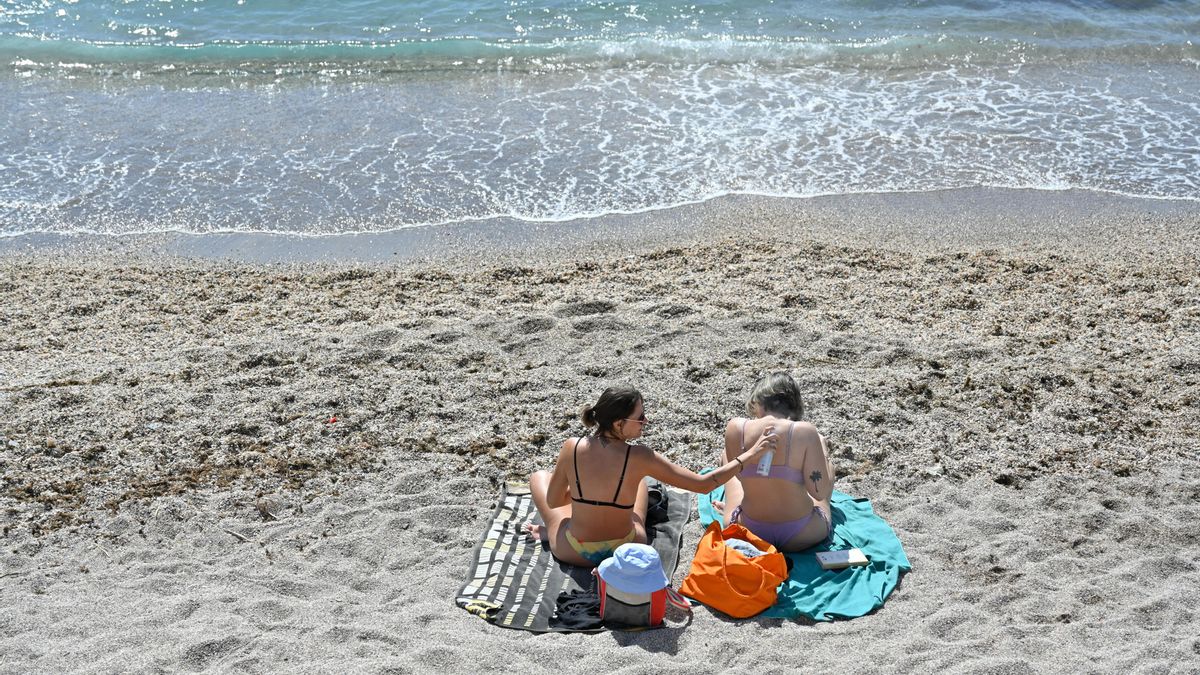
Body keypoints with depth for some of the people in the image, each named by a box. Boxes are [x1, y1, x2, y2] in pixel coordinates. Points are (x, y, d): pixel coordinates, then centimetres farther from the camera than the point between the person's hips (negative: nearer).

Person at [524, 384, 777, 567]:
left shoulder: (572, 448, -20)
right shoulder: (638, 458, -24)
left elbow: (552, 501, -4)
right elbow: (704, 484, -21)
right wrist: (751, 454, -15)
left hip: (575, 553, 1)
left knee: (539, 476, 23)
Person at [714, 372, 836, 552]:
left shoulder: (736, 428, -14)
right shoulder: (805, 432, -21)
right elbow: (820, 492, -16)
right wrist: (822, 451, -1)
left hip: (748, 534, 2)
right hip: (802, 537, -2)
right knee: (824, 463, 26)